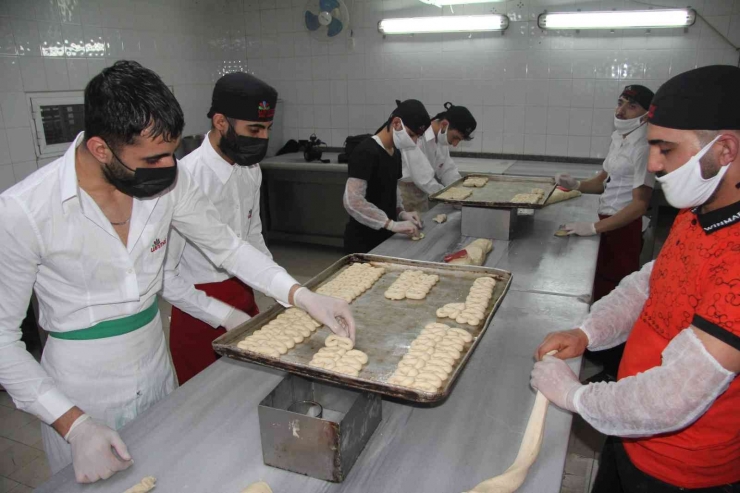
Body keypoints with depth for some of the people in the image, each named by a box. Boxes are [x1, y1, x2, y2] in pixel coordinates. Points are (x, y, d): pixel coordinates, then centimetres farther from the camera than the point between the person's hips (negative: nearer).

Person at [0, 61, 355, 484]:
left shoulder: (170, 179, -13)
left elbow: (227, 246, -1)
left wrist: (304, 296, -11)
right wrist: (73, 424, -23)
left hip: (157, 368, 5)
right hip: (81, 398, -4)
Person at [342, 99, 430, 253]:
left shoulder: (396, 152, 7)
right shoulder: (366, 153, -19)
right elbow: (352, 201, -27)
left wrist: (400, 212, 2)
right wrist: (392, 224, -26)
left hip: (384, 236, 8)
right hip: (363, 240, -8)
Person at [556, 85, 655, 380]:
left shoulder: (642, 147, -18)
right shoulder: (619, 138, 8)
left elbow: (639, 204, -21)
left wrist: (594, 228, -22)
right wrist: (577, 185, 0)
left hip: (624, 228, -9)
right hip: (608, 222, 9)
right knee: (602, 287, 19)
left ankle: (615, 369, 13)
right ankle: (602, 351, 38)